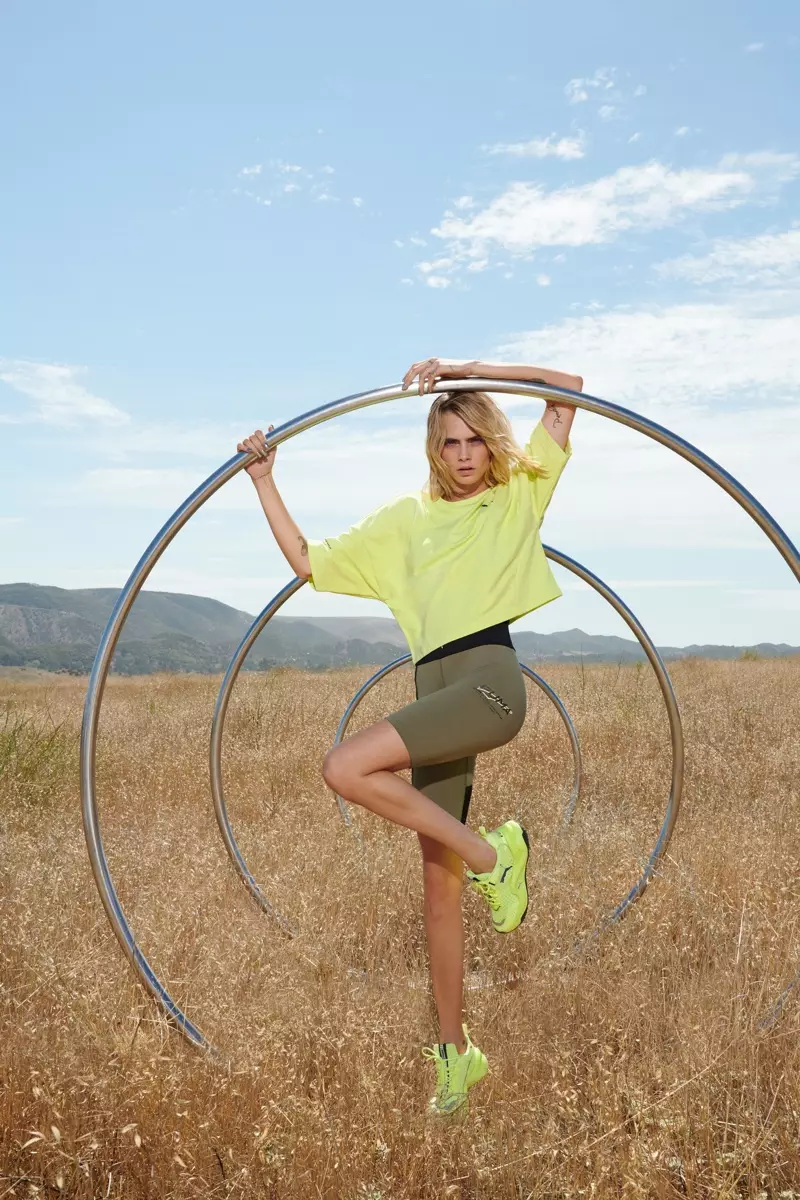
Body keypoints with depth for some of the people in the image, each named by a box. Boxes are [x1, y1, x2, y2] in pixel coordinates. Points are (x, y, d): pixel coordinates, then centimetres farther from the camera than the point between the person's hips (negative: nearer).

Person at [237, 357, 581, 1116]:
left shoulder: (520, 495, 13)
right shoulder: (403, 521, 20)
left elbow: (569, 388, 8)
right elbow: (306, 562, 20)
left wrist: (463, 368, 4)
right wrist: (263, 481, 16)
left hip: (491, 682, -5)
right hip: (435, 694, 5)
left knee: (345, 769, -26)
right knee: (439, 887, 7)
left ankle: (487, 853, -8)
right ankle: (455, 1049, 22)